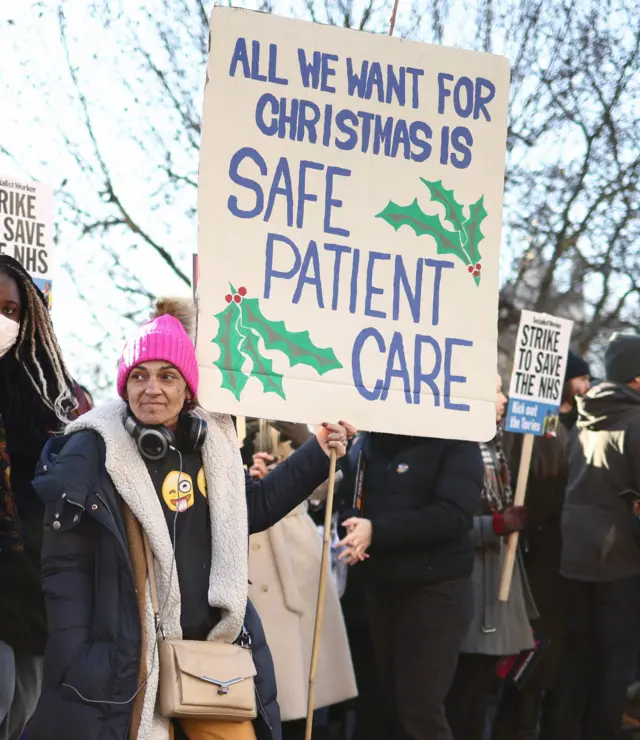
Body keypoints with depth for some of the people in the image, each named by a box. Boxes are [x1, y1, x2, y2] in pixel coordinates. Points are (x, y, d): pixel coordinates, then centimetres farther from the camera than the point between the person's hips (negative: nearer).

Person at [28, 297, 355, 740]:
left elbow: (255, 508, 25)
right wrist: (69, 664, -16)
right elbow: (63, 565, -10)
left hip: (213, 651, 6)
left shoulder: (211, 444, 8)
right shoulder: (92, 452, -8)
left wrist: (319, 454, 20)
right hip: (131, 659, -5)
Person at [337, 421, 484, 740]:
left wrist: (376, 530, -24)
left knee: (421, 712, -9)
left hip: (435, 590, -6)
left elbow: (454, 515, -19)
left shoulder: (456, 444, -8)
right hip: (382, 589, 6)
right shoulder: (370, 442, 11)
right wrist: (353, 528, -12)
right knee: (396, 706, 9)